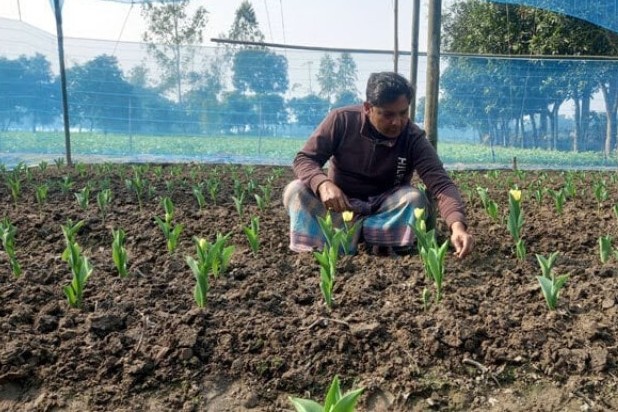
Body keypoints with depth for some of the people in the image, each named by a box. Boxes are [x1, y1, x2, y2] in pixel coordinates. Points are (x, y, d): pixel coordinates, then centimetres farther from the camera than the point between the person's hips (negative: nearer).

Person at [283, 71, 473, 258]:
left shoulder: (414, 139, -17)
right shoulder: (342, 120, -16)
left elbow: (441, 184, -28)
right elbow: (303, 159, -16)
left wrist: (457, 224, -48)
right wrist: (323, 184, -39)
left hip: (383, 209, 0)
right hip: (339, 205, 0)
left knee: (415, 198, -30)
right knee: (295, 191, -27)